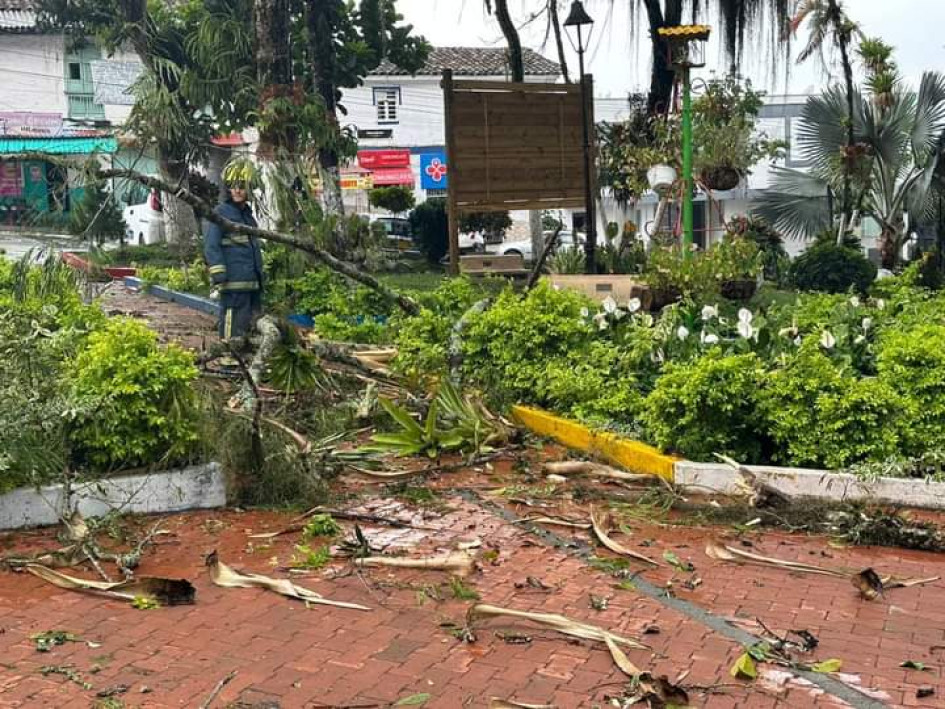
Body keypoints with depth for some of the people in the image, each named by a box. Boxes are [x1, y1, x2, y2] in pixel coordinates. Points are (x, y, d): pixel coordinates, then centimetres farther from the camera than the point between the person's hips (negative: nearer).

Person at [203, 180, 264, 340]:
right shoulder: (221, 213, -4)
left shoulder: (248, 215, 21)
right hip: (234, 280, -9)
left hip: (252, 280, 9)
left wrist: (260, 275, 30)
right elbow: (211, 245, -13)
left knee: (254, 318, 13)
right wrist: (218, 272, -22)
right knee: (235, 321, -13)